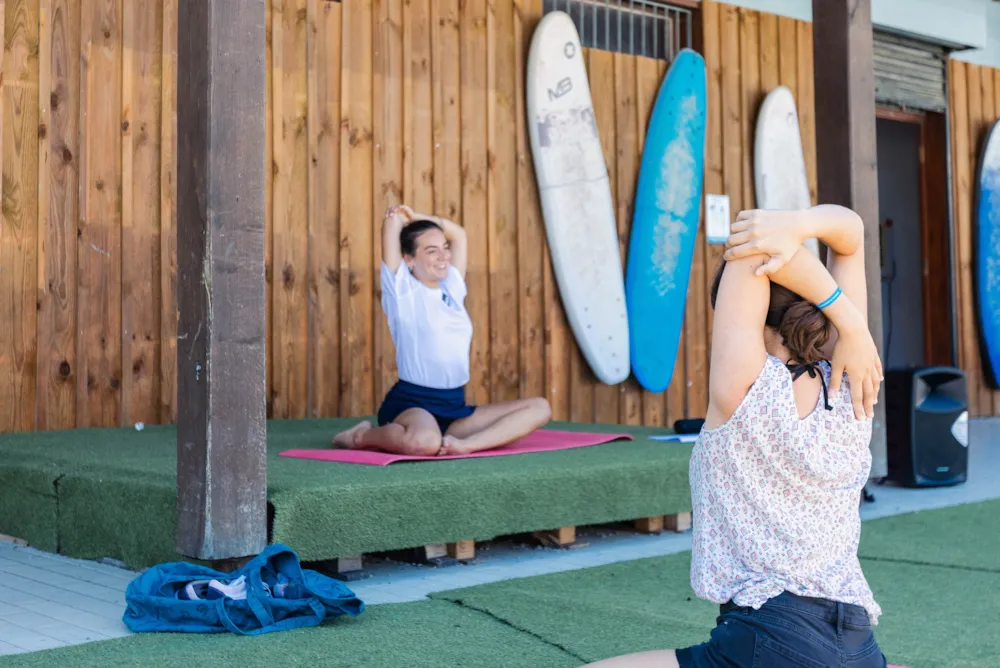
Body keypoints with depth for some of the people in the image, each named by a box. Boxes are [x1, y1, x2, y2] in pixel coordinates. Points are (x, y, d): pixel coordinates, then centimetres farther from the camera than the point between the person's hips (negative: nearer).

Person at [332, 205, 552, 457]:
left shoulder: (452, 288, 15)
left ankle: (465, 444, -22)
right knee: (425, 442, -41)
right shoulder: (402, 291, -3)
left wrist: (415, 217, 22)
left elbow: (458, 234, 26)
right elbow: (392, 223, -6)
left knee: (539, 407, -5)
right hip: (410, 404, -7)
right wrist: (397, 217, 15)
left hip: (455, 407, 7)